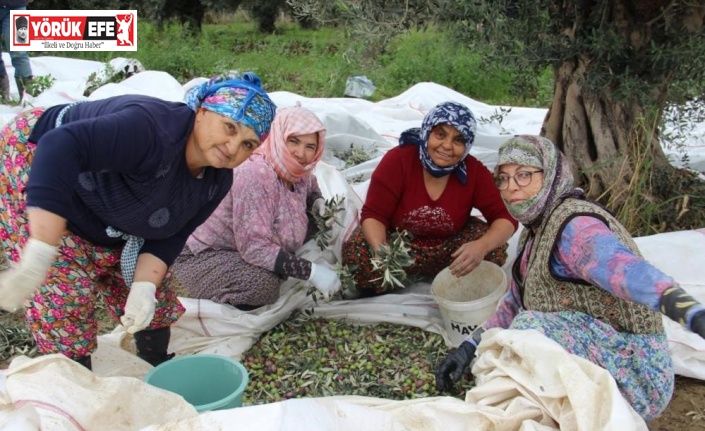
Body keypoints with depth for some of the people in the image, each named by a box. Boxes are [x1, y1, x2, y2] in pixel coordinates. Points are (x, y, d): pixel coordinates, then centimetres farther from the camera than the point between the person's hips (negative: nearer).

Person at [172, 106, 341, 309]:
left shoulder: (297, 172, -6)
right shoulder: (256, 176, -30)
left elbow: (310, 187, 21)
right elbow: (254, 247, -34)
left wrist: (318, 202, -3)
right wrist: (310, 271, -34)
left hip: (245, 249, 8)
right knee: (264, 284, -33)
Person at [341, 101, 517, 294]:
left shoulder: (474, 171, -14)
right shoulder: (396, 160, -21)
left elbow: (504, 218, -15)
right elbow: (373, 214, -20)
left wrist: (482, 246, -38)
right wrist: (380, 249, -42)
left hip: (448, 249, 2)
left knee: (495, 248, -22)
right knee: (356, 252, -30)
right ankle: (377, 295, 2)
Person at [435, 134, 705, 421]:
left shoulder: (575, 226, -20)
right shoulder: (535, 230, 9)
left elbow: (623, 268, -40)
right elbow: (516, 303, 16)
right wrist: (470, 347, 5)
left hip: (631, 374, -9)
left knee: (529, 330, -26)